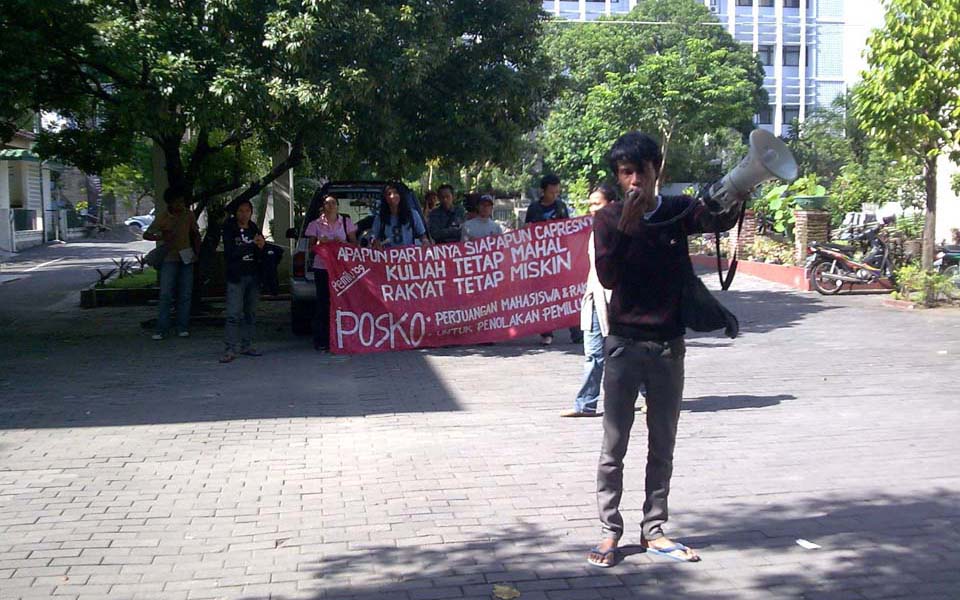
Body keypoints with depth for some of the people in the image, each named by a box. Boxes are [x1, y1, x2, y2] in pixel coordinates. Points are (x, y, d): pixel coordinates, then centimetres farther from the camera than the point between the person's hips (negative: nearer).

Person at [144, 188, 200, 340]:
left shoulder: (189, 215, 3)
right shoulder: (162, 218, -7)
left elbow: (196, 234, 15)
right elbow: (146, 235, -8)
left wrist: (197, 252, 6)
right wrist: (162, 238, -26)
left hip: (187, 258, 3)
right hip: (169, 259, -3)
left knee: (185, 295, 4)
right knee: (165, 294, -9)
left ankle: (183, 328, 11)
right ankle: (161, 329, -6)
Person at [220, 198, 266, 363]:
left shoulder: (254, 229, 11)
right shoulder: (229, 230, -2)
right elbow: (231, 252, -15)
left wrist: (262, 245, -15)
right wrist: (253, 246, -21)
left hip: (253, 276, 5)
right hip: (236, 277, -5)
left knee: (251, 312, 9)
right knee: (234, 314, -10)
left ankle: (247, 345, 17)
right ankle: (231, 349, -11)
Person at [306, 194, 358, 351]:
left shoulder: (346, 222, 9)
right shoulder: (315, 224, 6)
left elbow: (354, 244, 9)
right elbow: (311, 247, 6)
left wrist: (342, 243, -10)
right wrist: (319, 243, -13)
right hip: (322, 268, -1)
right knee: (323, 303, -4)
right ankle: (321, 341, -1)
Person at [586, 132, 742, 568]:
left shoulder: (678, 210, 0)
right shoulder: (609, 217, -4)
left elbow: (720, 221, -17)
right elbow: (607, 276, -15)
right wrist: (627, 226, -25)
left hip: (669, 346, 2)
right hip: (624, 345, -2)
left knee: (663, 446, 10)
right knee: (614, 446, 3)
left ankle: (653, 530, 20)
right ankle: (610, 529, 12)